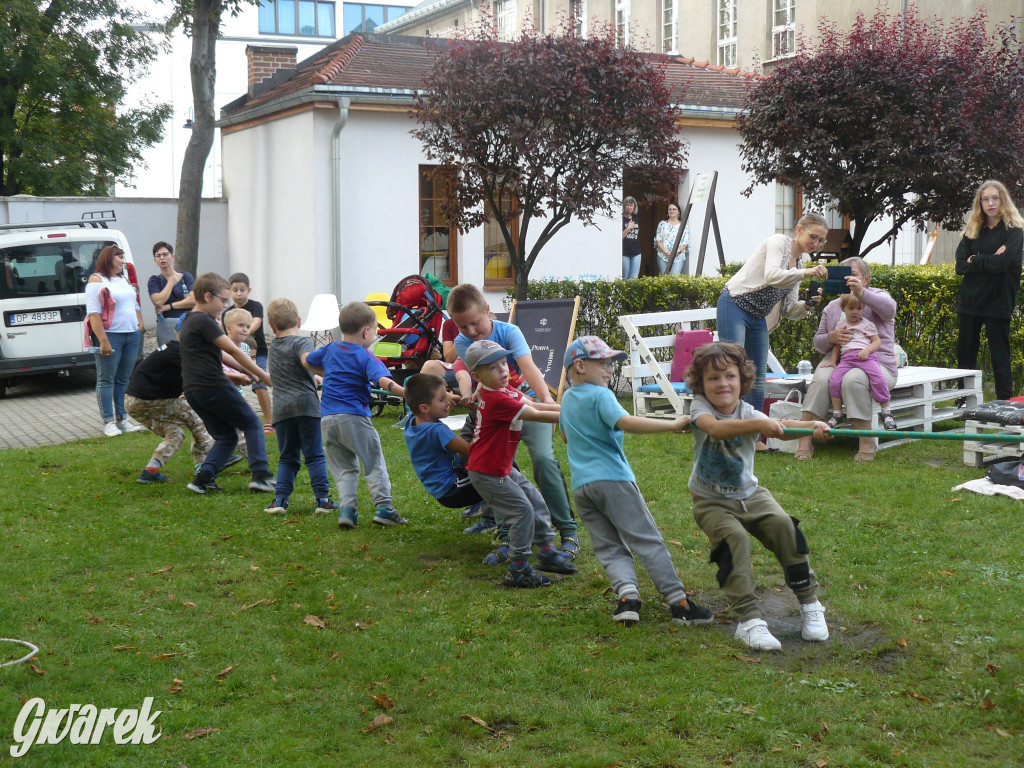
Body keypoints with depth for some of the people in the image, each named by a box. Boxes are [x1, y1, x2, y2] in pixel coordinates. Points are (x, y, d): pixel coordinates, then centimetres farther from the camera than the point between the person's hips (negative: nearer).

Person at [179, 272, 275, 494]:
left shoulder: (187, 322, 19)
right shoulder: (205, 321, -11)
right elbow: (233, 350, -11)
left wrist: (246, 371, 25)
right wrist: (263, 375, -6)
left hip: (192, 390, 9)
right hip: (213, 385, -9)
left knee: (225, 436, 14)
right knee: (252, 424, 3)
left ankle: (203, 478, -1)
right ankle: (260, 474, -7)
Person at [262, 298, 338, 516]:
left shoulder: (273, 347, 20)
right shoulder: (302, 342, -2)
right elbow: (307, 359, -24)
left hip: (281, 409, 5)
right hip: (306, 405, -5)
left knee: (287, 458, 11)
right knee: (315, 455, 0)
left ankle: (280, 499, 2)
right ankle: (322, 499, -3)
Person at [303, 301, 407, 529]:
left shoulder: (330, 350, 15)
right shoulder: (365, 358, -6)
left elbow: (306, 360, 33)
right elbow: (382, 380, -23)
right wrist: (405, 392, -35)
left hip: (327, 419, 6)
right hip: (353, 417, -6)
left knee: (344, 468, 11)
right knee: (375, 463, 4)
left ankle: (346, 509, -2)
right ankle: (383, 507, -1)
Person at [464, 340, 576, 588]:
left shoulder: (506, 390, 6)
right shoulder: (497, 399, -26)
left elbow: (534, 405, 1)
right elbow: (535, 415, -23)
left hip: (502, 467, 10)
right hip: (487, 473, -10)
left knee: (535, 501, 15)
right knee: (522, 510, -9)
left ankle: (546, 551, 29)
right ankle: (518, 570, -2)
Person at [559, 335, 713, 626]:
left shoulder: (567, 399, 18)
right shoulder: (600, 396, -8)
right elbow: (626, 422, -24)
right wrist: (672, 425, -26)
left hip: (580, 486, 7)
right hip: (612, 479, -7)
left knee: (609, 548, 6)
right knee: (647, 541, -4)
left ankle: (627, 593, -16)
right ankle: (678, 601, -6)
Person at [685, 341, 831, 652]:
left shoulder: (747, 412, -6)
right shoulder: (700, 407, -11)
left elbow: (778, 427, -27)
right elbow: (715, 428, -36)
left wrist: (812, 425, -46)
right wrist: (757, 424, -48)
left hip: (749, 495, 3)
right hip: (712, 501, -3)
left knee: (783, 525, -20)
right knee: (734, 538, -28)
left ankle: (809, 604, -4)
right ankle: (748, 620, -24)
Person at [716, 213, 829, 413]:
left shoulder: (798, 263, 15)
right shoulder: (779, 242, -6)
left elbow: (789, 310, 11)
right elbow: (771, 276, -25)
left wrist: (807, 305, -8)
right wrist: (806, 273, -30)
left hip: (758, 318, 9)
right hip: (735, 306, -9)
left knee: (758, 378, 7)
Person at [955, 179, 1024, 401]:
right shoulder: (973, 231, 10)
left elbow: (1002, 262, -18)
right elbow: (960, 266, -1)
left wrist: (974, 261, -6)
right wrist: (988, 261, -13)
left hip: (997, 302, -5)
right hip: (970, 300, 5)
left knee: (1000, 356, 0)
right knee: (965, 354, 8)